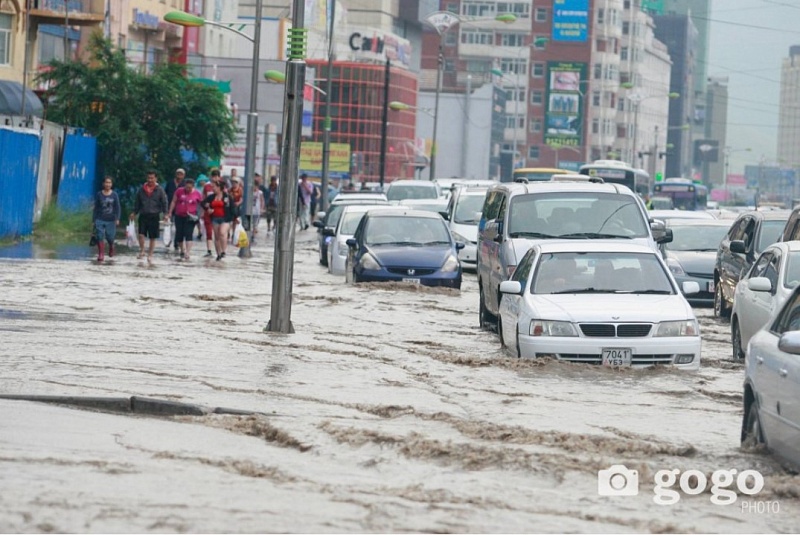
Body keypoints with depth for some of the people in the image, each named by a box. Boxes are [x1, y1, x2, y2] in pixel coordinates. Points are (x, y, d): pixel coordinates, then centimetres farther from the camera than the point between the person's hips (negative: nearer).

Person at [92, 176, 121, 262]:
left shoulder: (114, 195, 1)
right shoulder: (99, 195, 3)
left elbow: (118, 208, 0)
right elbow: (96, 208, 8)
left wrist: (117, 219, -10)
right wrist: (94, 220, 7)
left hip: (111, 220, 0)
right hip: (100, 220, 0)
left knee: (110, 237, 3)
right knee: (100, 237, -10)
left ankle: (111, 248, 36)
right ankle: (101, 255, -6)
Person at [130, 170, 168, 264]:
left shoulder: (160, 190, 0)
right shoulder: (142, 190, 6)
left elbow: (164, 203, 0)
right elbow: (137, 202, 14)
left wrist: (165, 213, -11)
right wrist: (134, 213, 9)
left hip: (154, 216, -1)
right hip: (143, 215, 1)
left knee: (152, 238, 6)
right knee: (141, 234, -13)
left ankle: (150, 255, 18)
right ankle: (141, 251, 7)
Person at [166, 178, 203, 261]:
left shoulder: (197, 194, -3)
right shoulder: (179, 191, 0)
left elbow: (202, 204, 8)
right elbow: (174, 202, 8)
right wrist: (169, 214, 6)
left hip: (190, 218, -3)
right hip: (179, 216, 3)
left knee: (188, 235, -12)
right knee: (179, 235, 7)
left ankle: (187, 253, -16)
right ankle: (182, 251, 28)